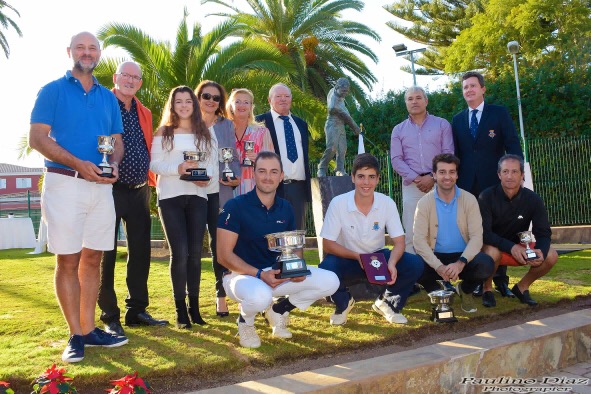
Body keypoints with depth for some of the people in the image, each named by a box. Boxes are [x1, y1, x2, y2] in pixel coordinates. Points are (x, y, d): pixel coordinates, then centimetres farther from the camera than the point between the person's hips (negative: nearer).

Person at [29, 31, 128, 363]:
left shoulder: (108, 97, 15)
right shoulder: (53, 91, 1)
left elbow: (117, 140, 16)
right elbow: (37, 137, -7)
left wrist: (114, 165, -6)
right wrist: (78, 164, -18)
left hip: (101, 185, 5)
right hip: (65, 183, -5)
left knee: (93, 259, 8)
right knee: (68, 260, -2)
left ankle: (89, 329, 16)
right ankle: (76, 336, 4)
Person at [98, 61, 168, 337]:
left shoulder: (144, 114, 16)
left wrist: (150, 178, 11)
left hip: (139, 191, 6)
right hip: (109, 189, -6)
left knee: (140, 252, 10)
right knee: (106, 254, 1)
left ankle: (137, 310, 21)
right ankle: (110, 317, 10)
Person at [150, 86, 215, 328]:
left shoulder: (204, 133, 14)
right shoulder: (163, 132, 7)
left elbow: (213, 162, 10)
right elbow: (154, 164, -2)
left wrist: (207, 176, -11)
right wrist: (178, 169, -18)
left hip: (197, 196, 3)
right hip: (171, 197, -2)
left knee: (195, 252, 3)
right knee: (180, 252, -8)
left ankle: (194, 306, 13)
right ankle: (180, 310, 3)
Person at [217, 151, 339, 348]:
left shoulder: (285, 208, 4)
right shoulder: (235, 206, -14)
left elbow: (295, 246, 14)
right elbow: (224, 255, -17)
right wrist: (259, 274, -28)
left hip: (278, 272, 6)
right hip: (242, 274, -6)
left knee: (330, 281, -9)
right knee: (261, 296, -41)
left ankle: (279, 309, 13)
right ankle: (245, 321, -2)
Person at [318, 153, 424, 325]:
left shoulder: (387, 203, -12)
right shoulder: (338, 203, -18)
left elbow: (399, 242, -11)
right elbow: (328, 245, -15)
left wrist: (391, 264, -32)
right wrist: (357, 257, -28)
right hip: (348, 259, -2)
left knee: (415, 264, -22)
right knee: (326, 268, -35)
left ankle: (387, 302, 8)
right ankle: (343, 303, 2)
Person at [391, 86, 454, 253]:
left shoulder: (442, 124, 10)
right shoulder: (398, 130, 14)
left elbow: (448, 155, 2)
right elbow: (396, 160, 5)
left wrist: (433, 178, -10)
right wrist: (415, 178, -9)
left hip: (438, 183, -1)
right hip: (411, 185, 1)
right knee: (411, 232, -3)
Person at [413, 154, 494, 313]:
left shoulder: (469, 200, -5)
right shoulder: (424, 203, -7)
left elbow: (476, 236, -12)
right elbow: (419, 239, -15)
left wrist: (461, 262, -29)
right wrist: (438, 266, -30)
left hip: (462, 256, 1)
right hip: (436, 257, -1)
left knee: (486, 265, -30)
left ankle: (465, 290, 8)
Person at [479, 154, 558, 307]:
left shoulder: (533, 199, -10)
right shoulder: (487, 197, -19)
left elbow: (543, 233, -9)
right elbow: (483, 232, -25)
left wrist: (540, 251, -32)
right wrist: (511, 247, -38)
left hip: (519, 247, 4)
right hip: (493, 246, -4)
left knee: (551, 255, -19)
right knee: (492, 252, -38)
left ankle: (522, 287, 6)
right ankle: (487, 289, -7)